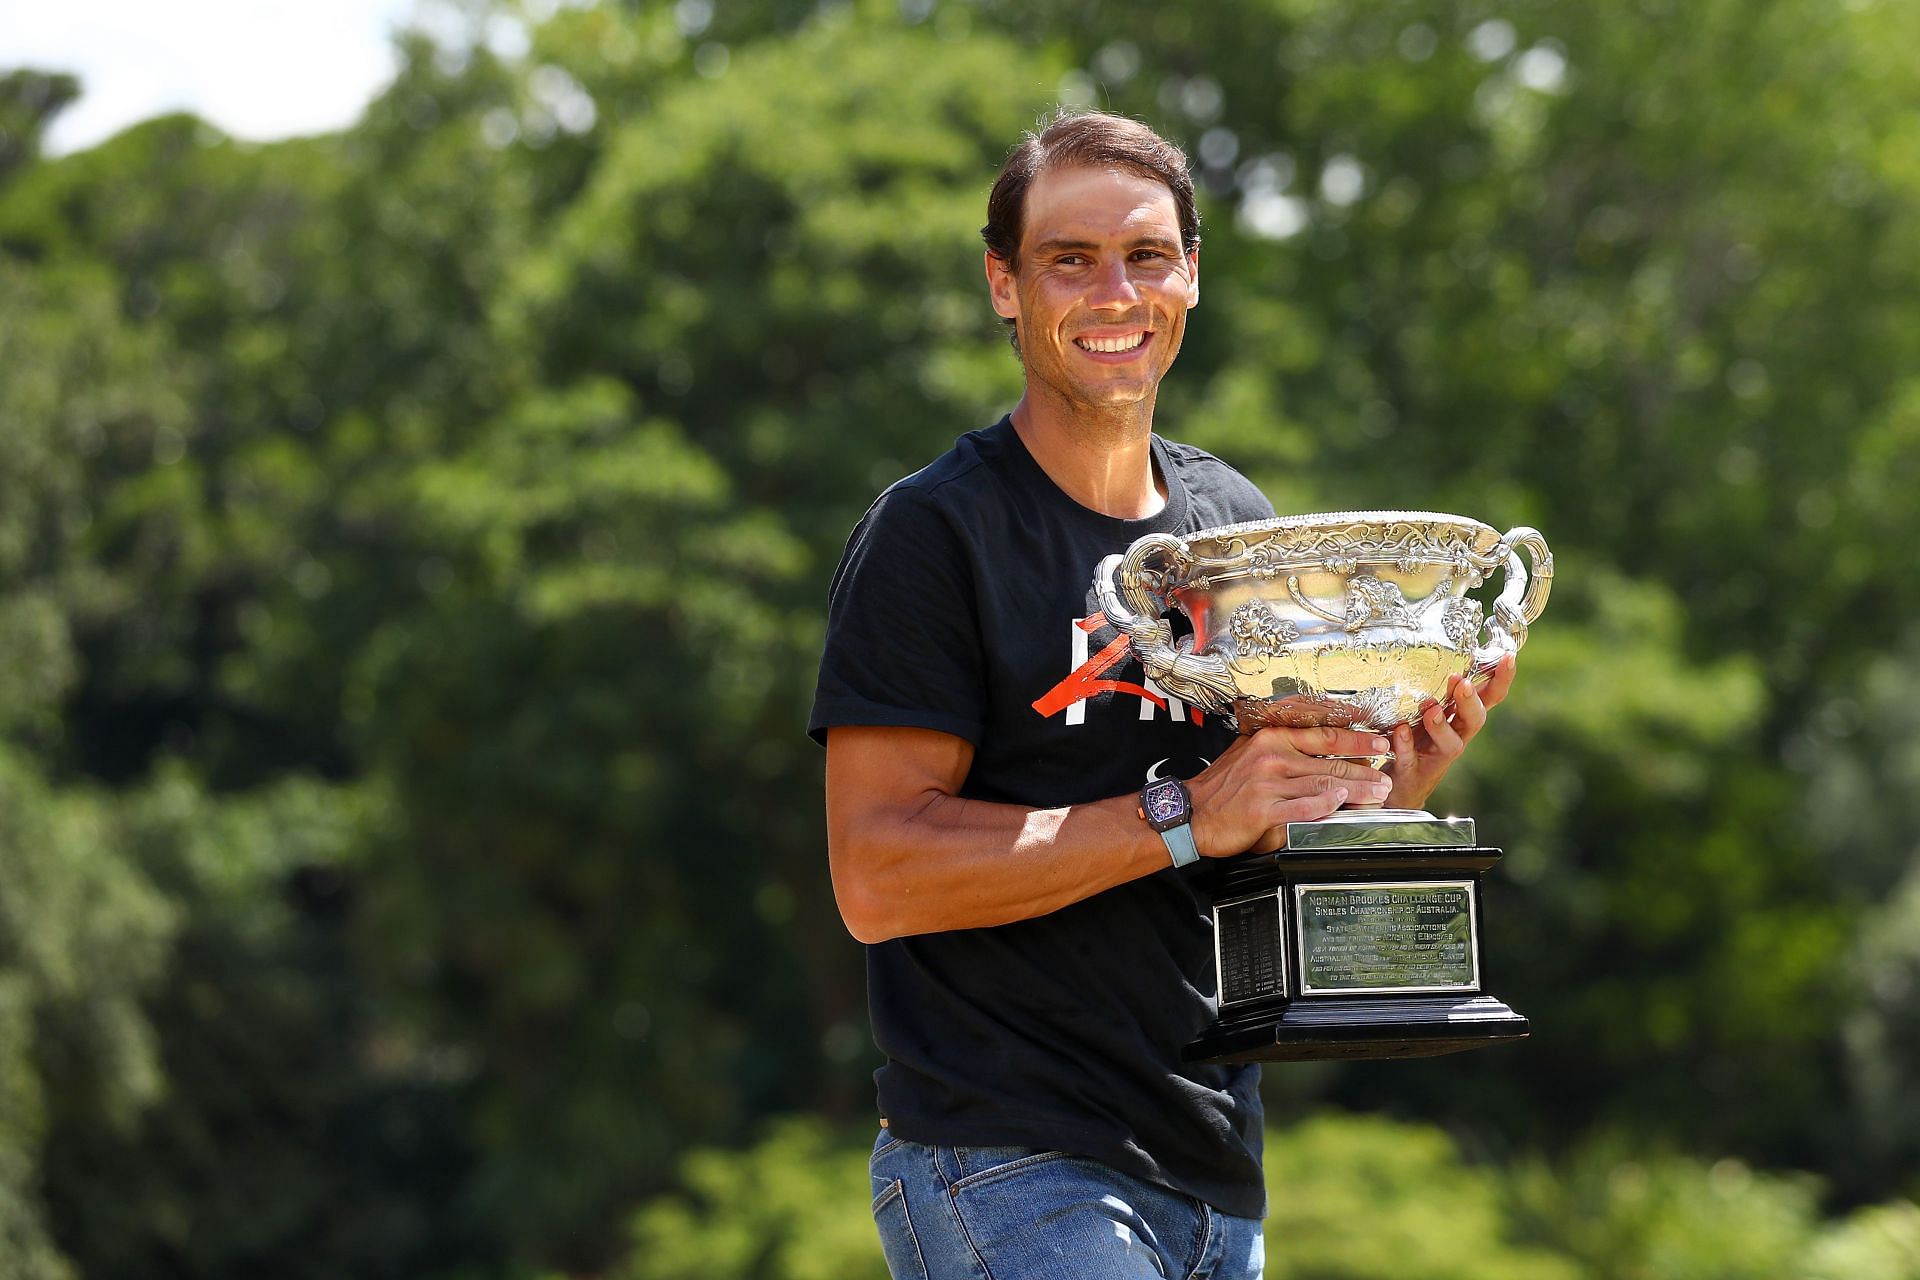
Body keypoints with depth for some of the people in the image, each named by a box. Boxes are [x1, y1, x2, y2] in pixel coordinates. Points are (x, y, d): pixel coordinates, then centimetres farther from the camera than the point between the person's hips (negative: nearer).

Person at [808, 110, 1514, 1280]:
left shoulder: (1236, 523, 14)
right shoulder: (935, 533, -7)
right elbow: (878, 875, -15)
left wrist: (1388, 788, -2)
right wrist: (1189, 816, -19)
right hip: (1010, 1174, -7)